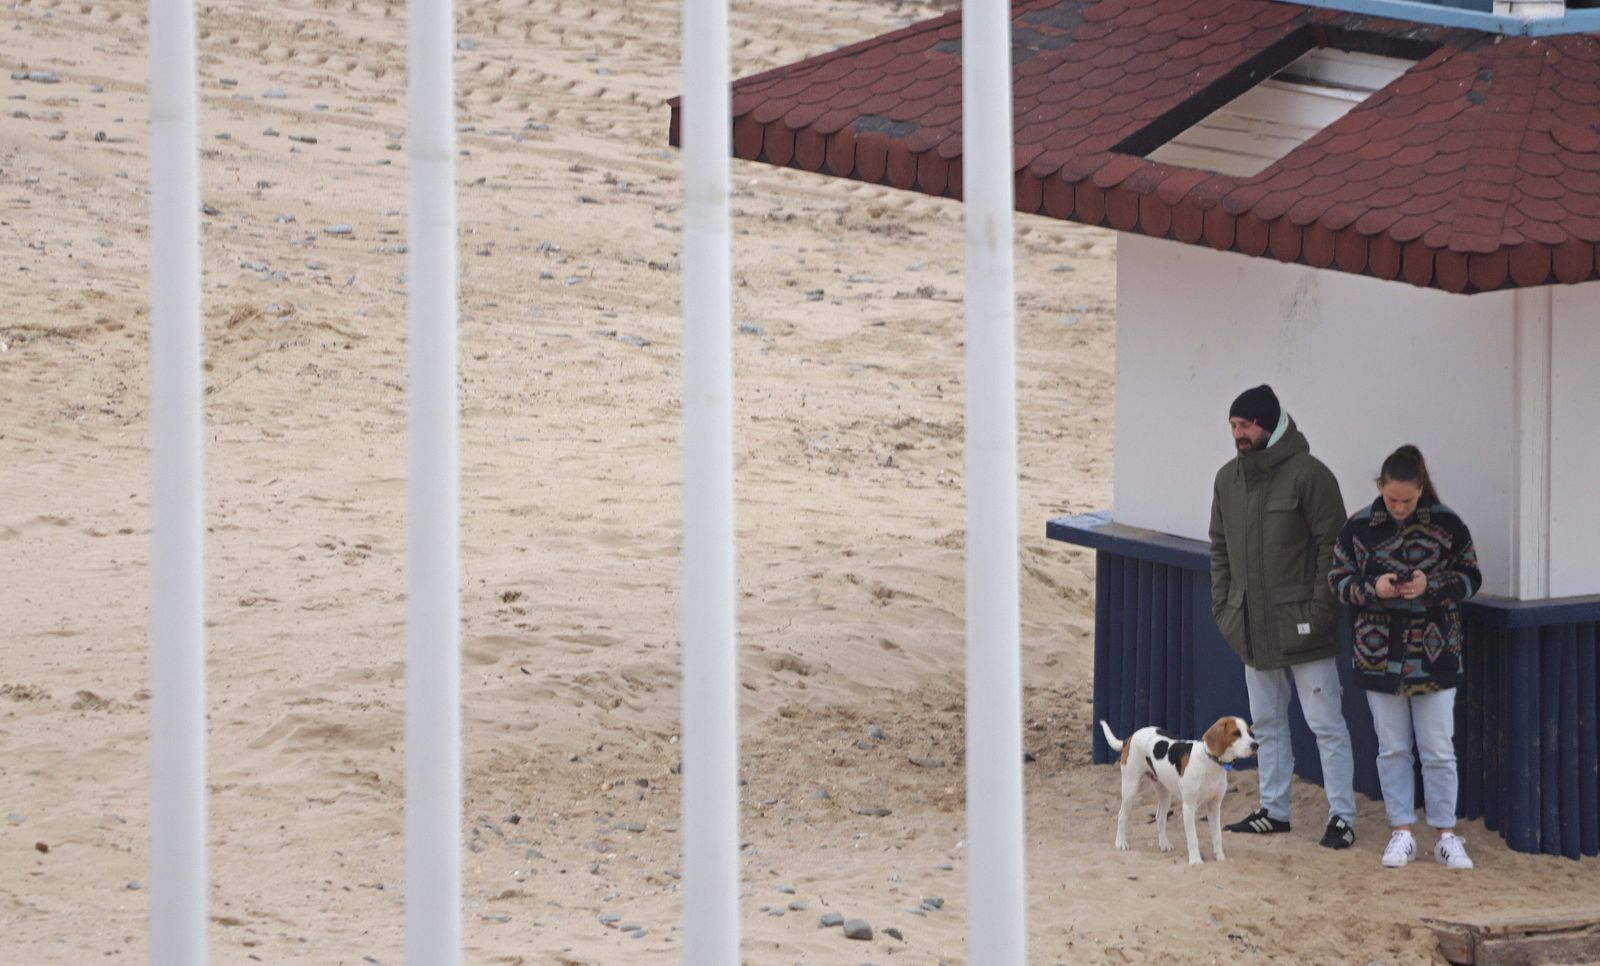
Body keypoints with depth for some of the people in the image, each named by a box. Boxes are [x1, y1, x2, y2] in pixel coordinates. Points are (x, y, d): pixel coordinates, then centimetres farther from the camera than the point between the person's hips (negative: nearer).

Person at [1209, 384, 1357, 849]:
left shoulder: (1308, 474, -12)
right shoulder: (1228, 479, 10)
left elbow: (1331, 545, -12)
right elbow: (1220, 548, 18)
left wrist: (1319, 609, -16)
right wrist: (1222, 604, 9)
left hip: (1301, 627, -7)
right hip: (1253, 627, 7)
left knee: (1326, 723, -4)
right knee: (1267, 723, 15)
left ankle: (1341, 816, -1)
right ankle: (1273, 810, 23)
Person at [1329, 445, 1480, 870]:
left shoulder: (1447, 525, -4)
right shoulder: (1359, 528, -2)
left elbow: (1470, 578, 2)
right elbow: (1339, 580, 4)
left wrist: (1430, 585, -16)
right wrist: (1373, 589, -16)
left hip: (1434, 656, -1)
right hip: (1380, 655, 1)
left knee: (1439, 751, 1)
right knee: (1393, 749, 8)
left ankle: (1446, 836, 9)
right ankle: (1402, 833, 16)